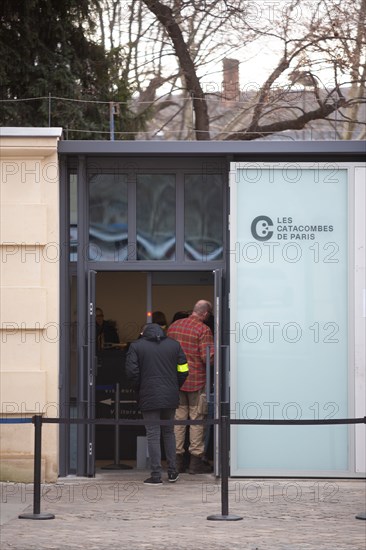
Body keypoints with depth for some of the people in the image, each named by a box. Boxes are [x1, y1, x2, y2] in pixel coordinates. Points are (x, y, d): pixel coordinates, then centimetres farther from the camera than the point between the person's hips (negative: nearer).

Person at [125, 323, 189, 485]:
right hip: (170, 398, 3)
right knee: (169, 432, 17)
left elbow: (131, 372, -8)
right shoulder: (174, 345, 7)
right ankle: (172, 472, 17)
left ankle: (156, 475, -3)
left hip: (149, 398, -3)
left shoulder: (136, 346, -1)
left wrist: (139, 391, 6)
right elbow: (183, 371, 4)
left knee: (153, 435, 0)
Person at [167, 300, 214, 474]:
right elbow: (208, 357, -18)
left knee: (178, 418, 10)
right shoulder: (203, 330, -13)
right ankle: (196, 461, 3)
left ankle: (177, 458, 12)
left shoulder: (174, 326, 7)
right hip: (196, 381, -5)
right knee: (197, 420, 2)